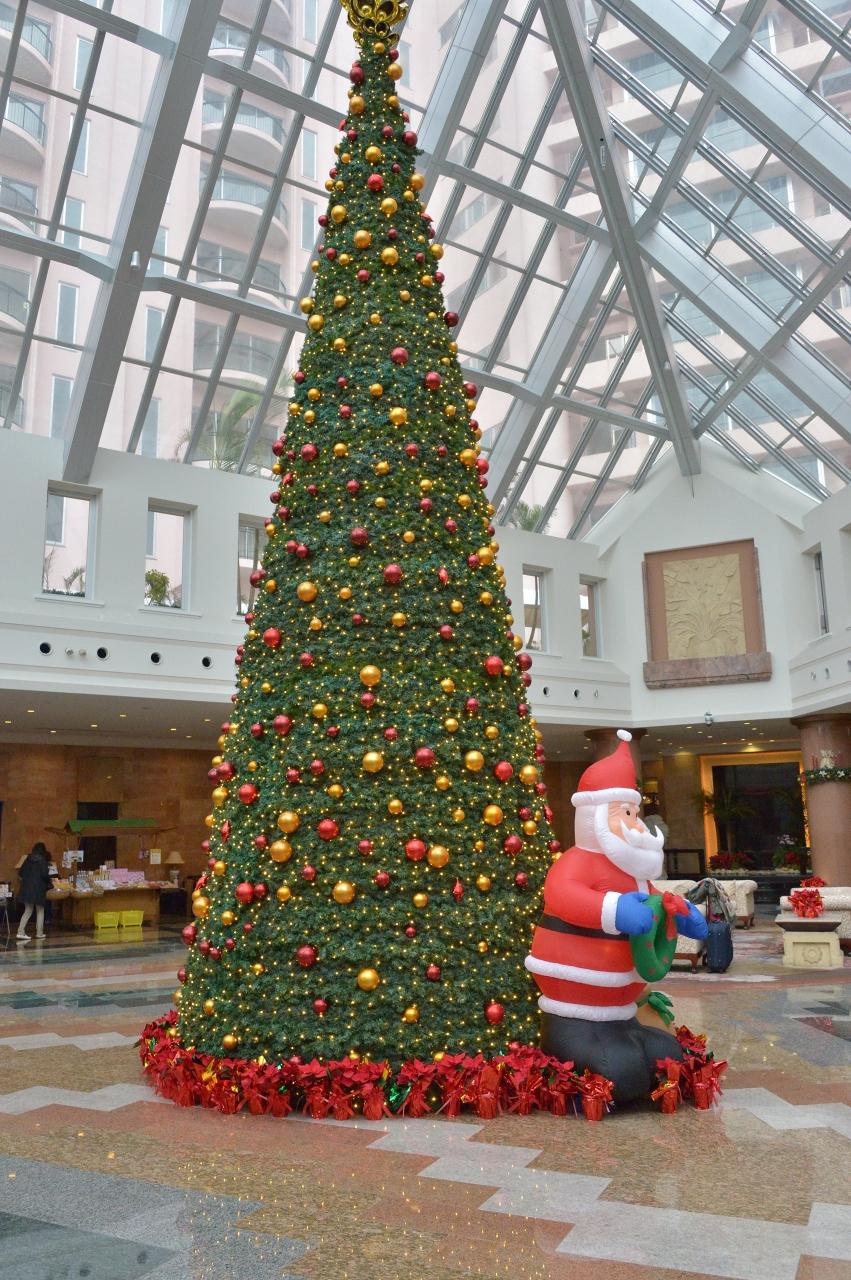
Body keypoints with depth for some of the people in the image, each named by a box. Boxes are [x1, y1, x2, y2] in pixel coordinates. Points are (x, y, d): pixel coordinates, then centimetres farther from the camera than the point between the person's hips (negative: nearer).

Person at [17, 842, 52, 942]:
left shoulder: (28, 859, 5)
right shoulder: (42, 860, -9)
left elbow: (21, 873, 6)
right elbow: (44, 874, -16)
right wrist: (48, 881, 3)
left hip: (27, 888, 4)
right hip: (39, 888, -4)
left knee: (27, 911, 12)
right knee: (40, 911, 10)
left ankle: (20, 932, 0)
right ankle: (39, 933, 11)